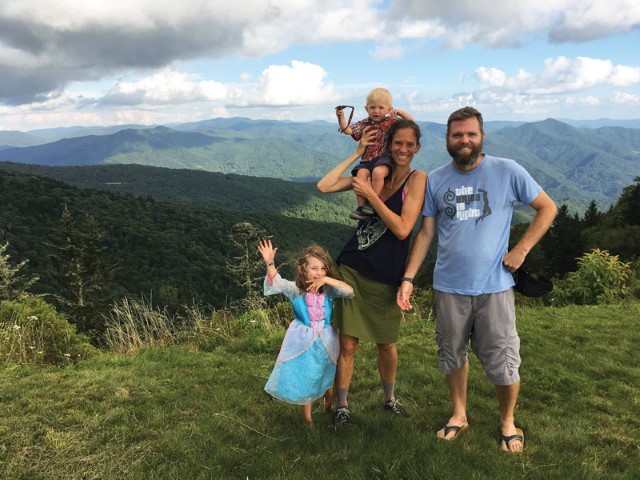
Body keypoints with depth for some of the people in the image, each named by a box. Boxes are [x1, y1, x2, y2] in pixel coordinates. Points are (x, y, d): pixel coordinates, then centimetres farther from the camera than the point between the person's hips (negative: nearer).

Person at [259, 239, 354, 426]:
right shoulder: (296, 290, -14)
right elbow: (277, 283, -27)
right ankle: (306, 416, 30)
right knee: (304, 378, 9)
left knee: (328, 377, 19)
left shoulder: (329, 290, -11)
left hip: (326, 340, 2)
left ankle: (328, 407, 49)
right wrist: (270, 263, -43)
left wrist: (326, 279, -32)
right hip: (303, 341, -2)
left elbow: (349, 291, -25)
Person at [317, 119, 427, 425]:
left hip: (386, 277, -2)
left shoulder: (417, 179, -7)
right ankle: (341, 405, 23)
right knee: (347, 343, 4)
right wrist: (358, 153, -4)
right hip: (353, 269, 2)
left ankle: (389, 398, 40)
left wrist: (371, 195, -17)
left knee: (386, 344, 16)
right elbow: (324, 186, -3)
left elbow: (402, 230, -17)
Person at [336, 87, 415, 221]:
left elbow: (411, 121, 7)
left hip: (384, 158, -3)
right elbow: (347, 130, 3)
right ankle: (361, 206, -20)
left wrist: (399, 112, -3)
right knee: (361, 173, -27)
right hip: (367, 160, 3)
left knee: (378, 172, -35)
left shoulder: (391, 121, 9)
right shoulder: (364, 124, 12)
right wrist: (341, 117, -12)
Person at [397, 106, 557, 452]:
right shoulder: (435, 180, 3)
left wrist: (521, 249, -6)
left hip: (494, 286, -2)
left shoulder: (507, 172, -4)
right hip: (448, 287, 3)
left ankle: (508, 421, 31)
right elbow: (425, 233, 5)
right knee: (452, 357, 16)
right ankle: (459, 415, 38)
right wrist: (408, 278, -2)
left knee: (502, 364, 4)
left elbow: (547, 207, 5)